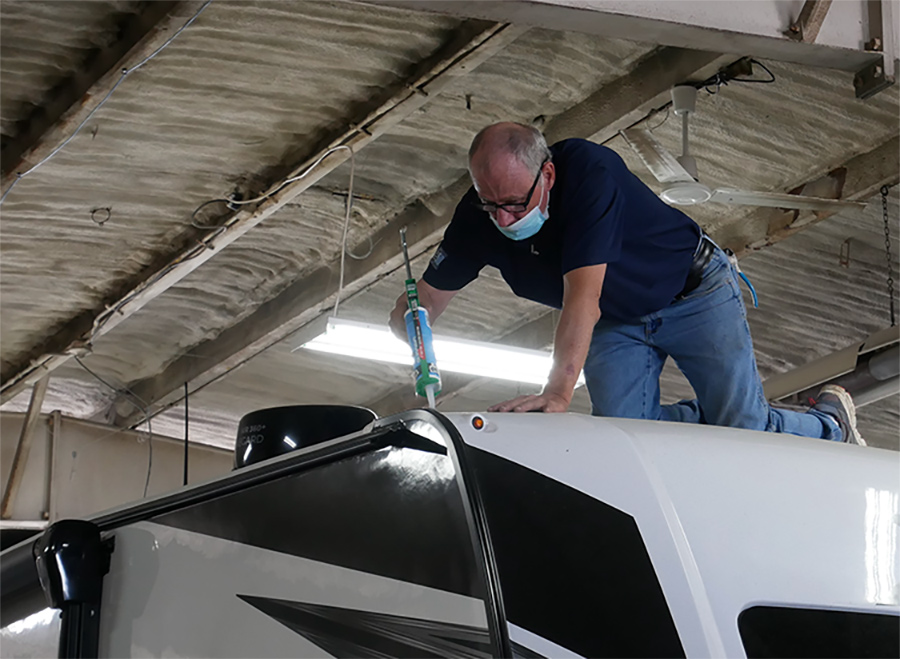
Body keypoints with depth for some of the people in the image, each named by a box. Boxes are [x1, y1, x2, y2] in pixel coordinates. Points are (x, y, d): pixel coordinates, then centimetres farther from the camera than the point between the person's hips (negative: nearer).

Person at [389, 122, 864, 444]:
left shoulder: (589, 171, -35)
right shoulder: (479, 216, -18)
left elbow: (583, 297, -43)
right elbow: (427, 298, -10)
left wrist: (558, 392, -52)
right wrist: (410, 320, -36)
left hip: (694, 294, -5)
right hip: (616, 323, 5)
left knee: (746, 430, -11)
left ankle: (829, 421, 21)